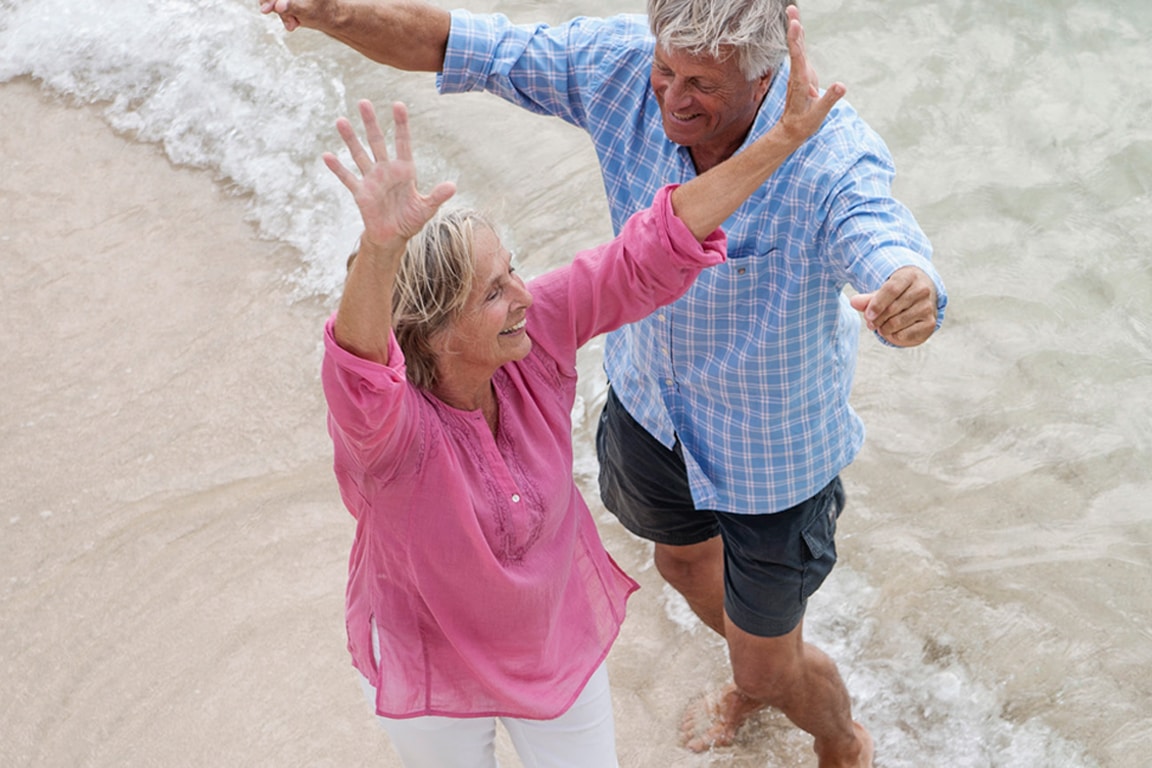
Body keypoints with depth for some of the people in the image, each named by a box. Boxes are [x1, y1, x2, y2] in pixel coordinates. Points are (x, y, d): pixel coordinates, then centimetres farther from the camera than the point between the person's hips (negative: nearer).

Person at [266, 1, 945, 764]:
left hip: (773, 438, -5)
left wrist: (911, 297, -78)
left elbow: (892, 251, -53)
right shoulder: (623, 65, -24)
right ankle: (758, 683, 69)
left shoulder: (836, 160, -37)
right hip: (652, 398, 6)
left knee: (769, 657, 13)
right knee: (684, 562, 33)